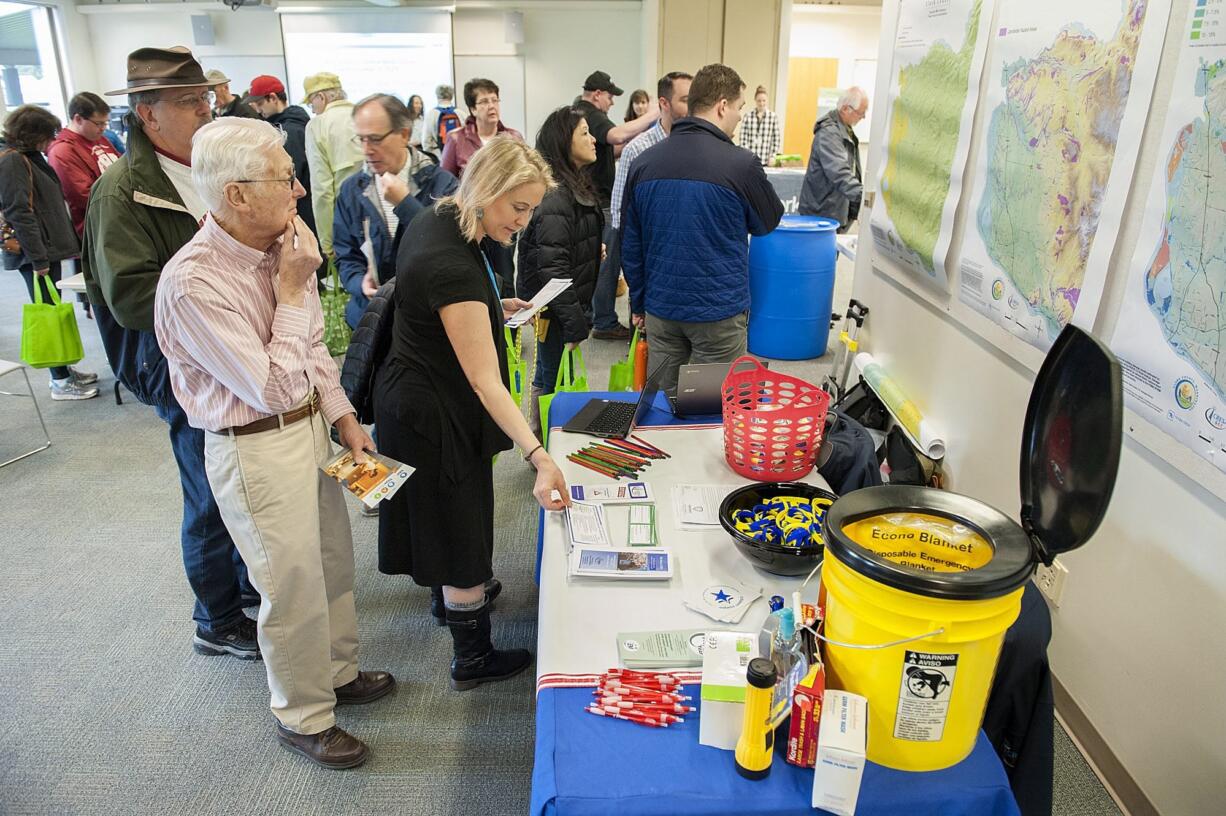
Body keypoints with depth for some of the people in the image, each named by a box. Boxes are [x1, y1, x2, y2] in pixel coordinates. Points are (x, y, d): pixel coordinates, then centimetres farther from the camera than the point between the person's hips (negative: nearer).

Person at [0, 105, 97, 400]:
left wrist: (69, 241, 21)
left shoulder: (29, 157, 16)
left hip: (48, 248, 9)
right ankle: (61, 382, 1)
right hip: (35, 253, -9)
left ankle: (63, 370, 24)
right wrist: (38, 258, -21)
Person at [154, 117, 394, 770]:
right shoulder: (193, 285, -26)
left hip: (309, 426, 7)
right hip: (257, 451, -7)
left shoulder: (280, 248, -3)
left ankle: (337, 673, 47)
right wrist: (291, 292, -22)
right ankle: (303, 718, 34)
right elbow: (274, 387, -24)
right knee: (294, 589, 8)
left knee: (333, 562, 22)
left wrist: (344, 418, 8)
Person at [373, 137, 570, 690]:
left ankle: (453, 594, 53)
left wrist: (491, 309, 6)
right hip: (435, 415, -10)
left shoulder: (437, 221, -2)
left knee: (444, 518, 29)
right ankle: (472, 660, 24)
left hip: (411, 392, 10)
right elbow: (485, 381, -33)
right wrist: (539, 457, -36)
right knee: (463, 535, 6)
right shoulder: (452, 266, -32)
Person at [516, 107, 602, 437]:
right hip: (557, 310, -10)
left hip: (573, 302, 10)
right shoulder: (555, 198, -21)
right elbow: (552, 269, -25)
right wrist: (575, 323, -24)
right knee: (551, 382, 2)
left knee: (549, 379, 19)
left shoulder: (578, 188, 12)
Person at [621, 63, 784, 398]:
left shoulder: (644, 162, 1)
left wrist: (638, 303, 17)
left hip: (661, 308, 5)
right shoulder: (740, 163, -13)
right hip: (719, 311, -4)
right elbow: (768, 222, 5)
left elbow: (630, 244, 7)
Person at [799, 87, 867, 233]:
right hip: (821, 212, -10)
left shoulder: (846, 129, 12)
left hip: (839, 211, 10)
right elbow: (839, 174, -32)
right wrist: (864, 195, -42)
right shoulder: (829, 132, -20)